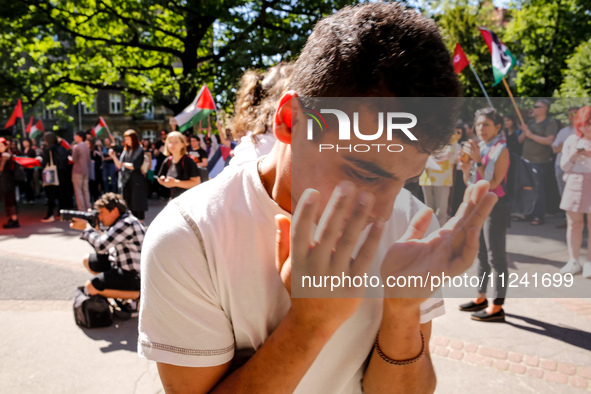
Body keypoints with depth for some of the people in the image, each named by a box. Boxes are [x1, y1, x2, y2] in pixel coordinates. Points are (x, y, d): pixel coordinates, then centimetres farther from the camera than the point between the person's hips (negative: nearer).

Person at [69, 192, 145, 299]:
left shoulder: (127, 224, -22)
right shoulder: (119, 222, 10)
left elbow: (101, 247, -25)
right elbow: (106, 247, 13)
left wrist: (86, 228, -9)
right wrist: (94, 230, 0)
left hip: (135, 276, -11)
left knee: (91, 287, -17)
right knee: (87, 260, 18)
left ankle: (137, 294, -11)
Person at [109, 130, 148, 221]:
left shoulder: (139, 150, -5)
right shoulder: (126, 150, 14)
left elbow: (135, 166, -13)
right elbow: (119, 166, 10)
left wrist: (124, 164, 0)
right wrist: (113, 156, -3)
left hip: (136, 181, -6)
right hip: (126, 181, 6)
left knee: (137, 205, -2)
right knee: (127, 205, 6)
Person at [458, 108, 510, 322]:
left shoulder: (501, 150, -12)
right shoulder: (478, 147, 8)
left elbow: (493, 183, -19)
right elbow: (468, 181, 12)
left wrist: (477, 160, -23)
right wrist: (466, 168, -7)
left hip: (494, 207, -8)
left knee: (496, 257, -3)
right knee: (481, 255, 16)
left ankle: (497, 307, 4)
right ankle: (481, 298, 29)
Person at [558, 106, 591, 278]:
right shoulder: (572, 140, 7)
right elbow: (564, 166, 7)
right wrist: (574, 155, -11)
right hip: (575, 184, 2)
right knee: (574, 223, 6)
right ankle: (573, 261, 16)